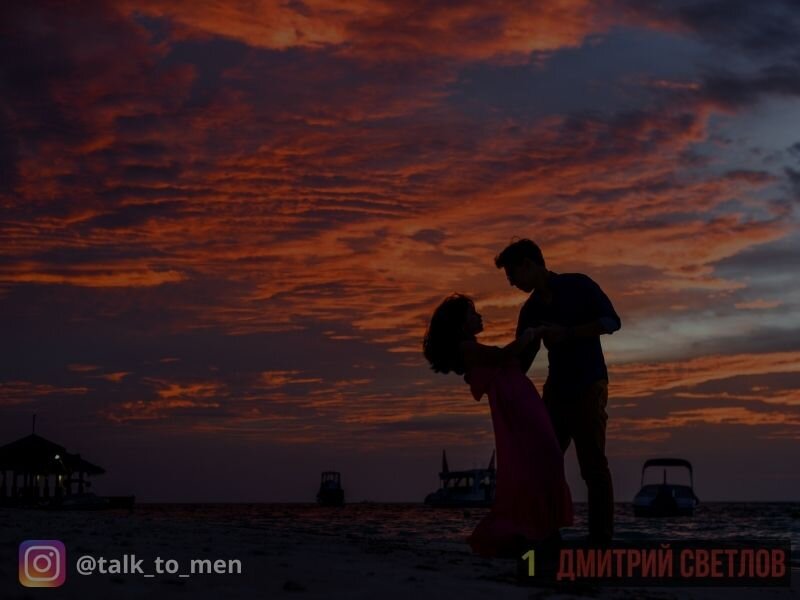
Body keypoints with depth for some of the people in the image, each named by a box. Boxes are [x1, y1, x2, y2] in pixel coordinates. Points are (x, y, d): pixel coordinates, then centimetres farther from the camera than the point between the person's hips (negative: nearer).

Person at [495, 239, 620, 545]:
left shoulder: (577, 286, -5)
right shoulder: (531, 309, 11)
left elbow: (612, 321, -13)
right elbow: (521, 358, 11)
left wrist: (568, 332, -20)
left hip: (588, 386, -6)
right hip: (557, 388, 7)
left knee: (593, 464, -9)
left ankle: (601, 538, -7)